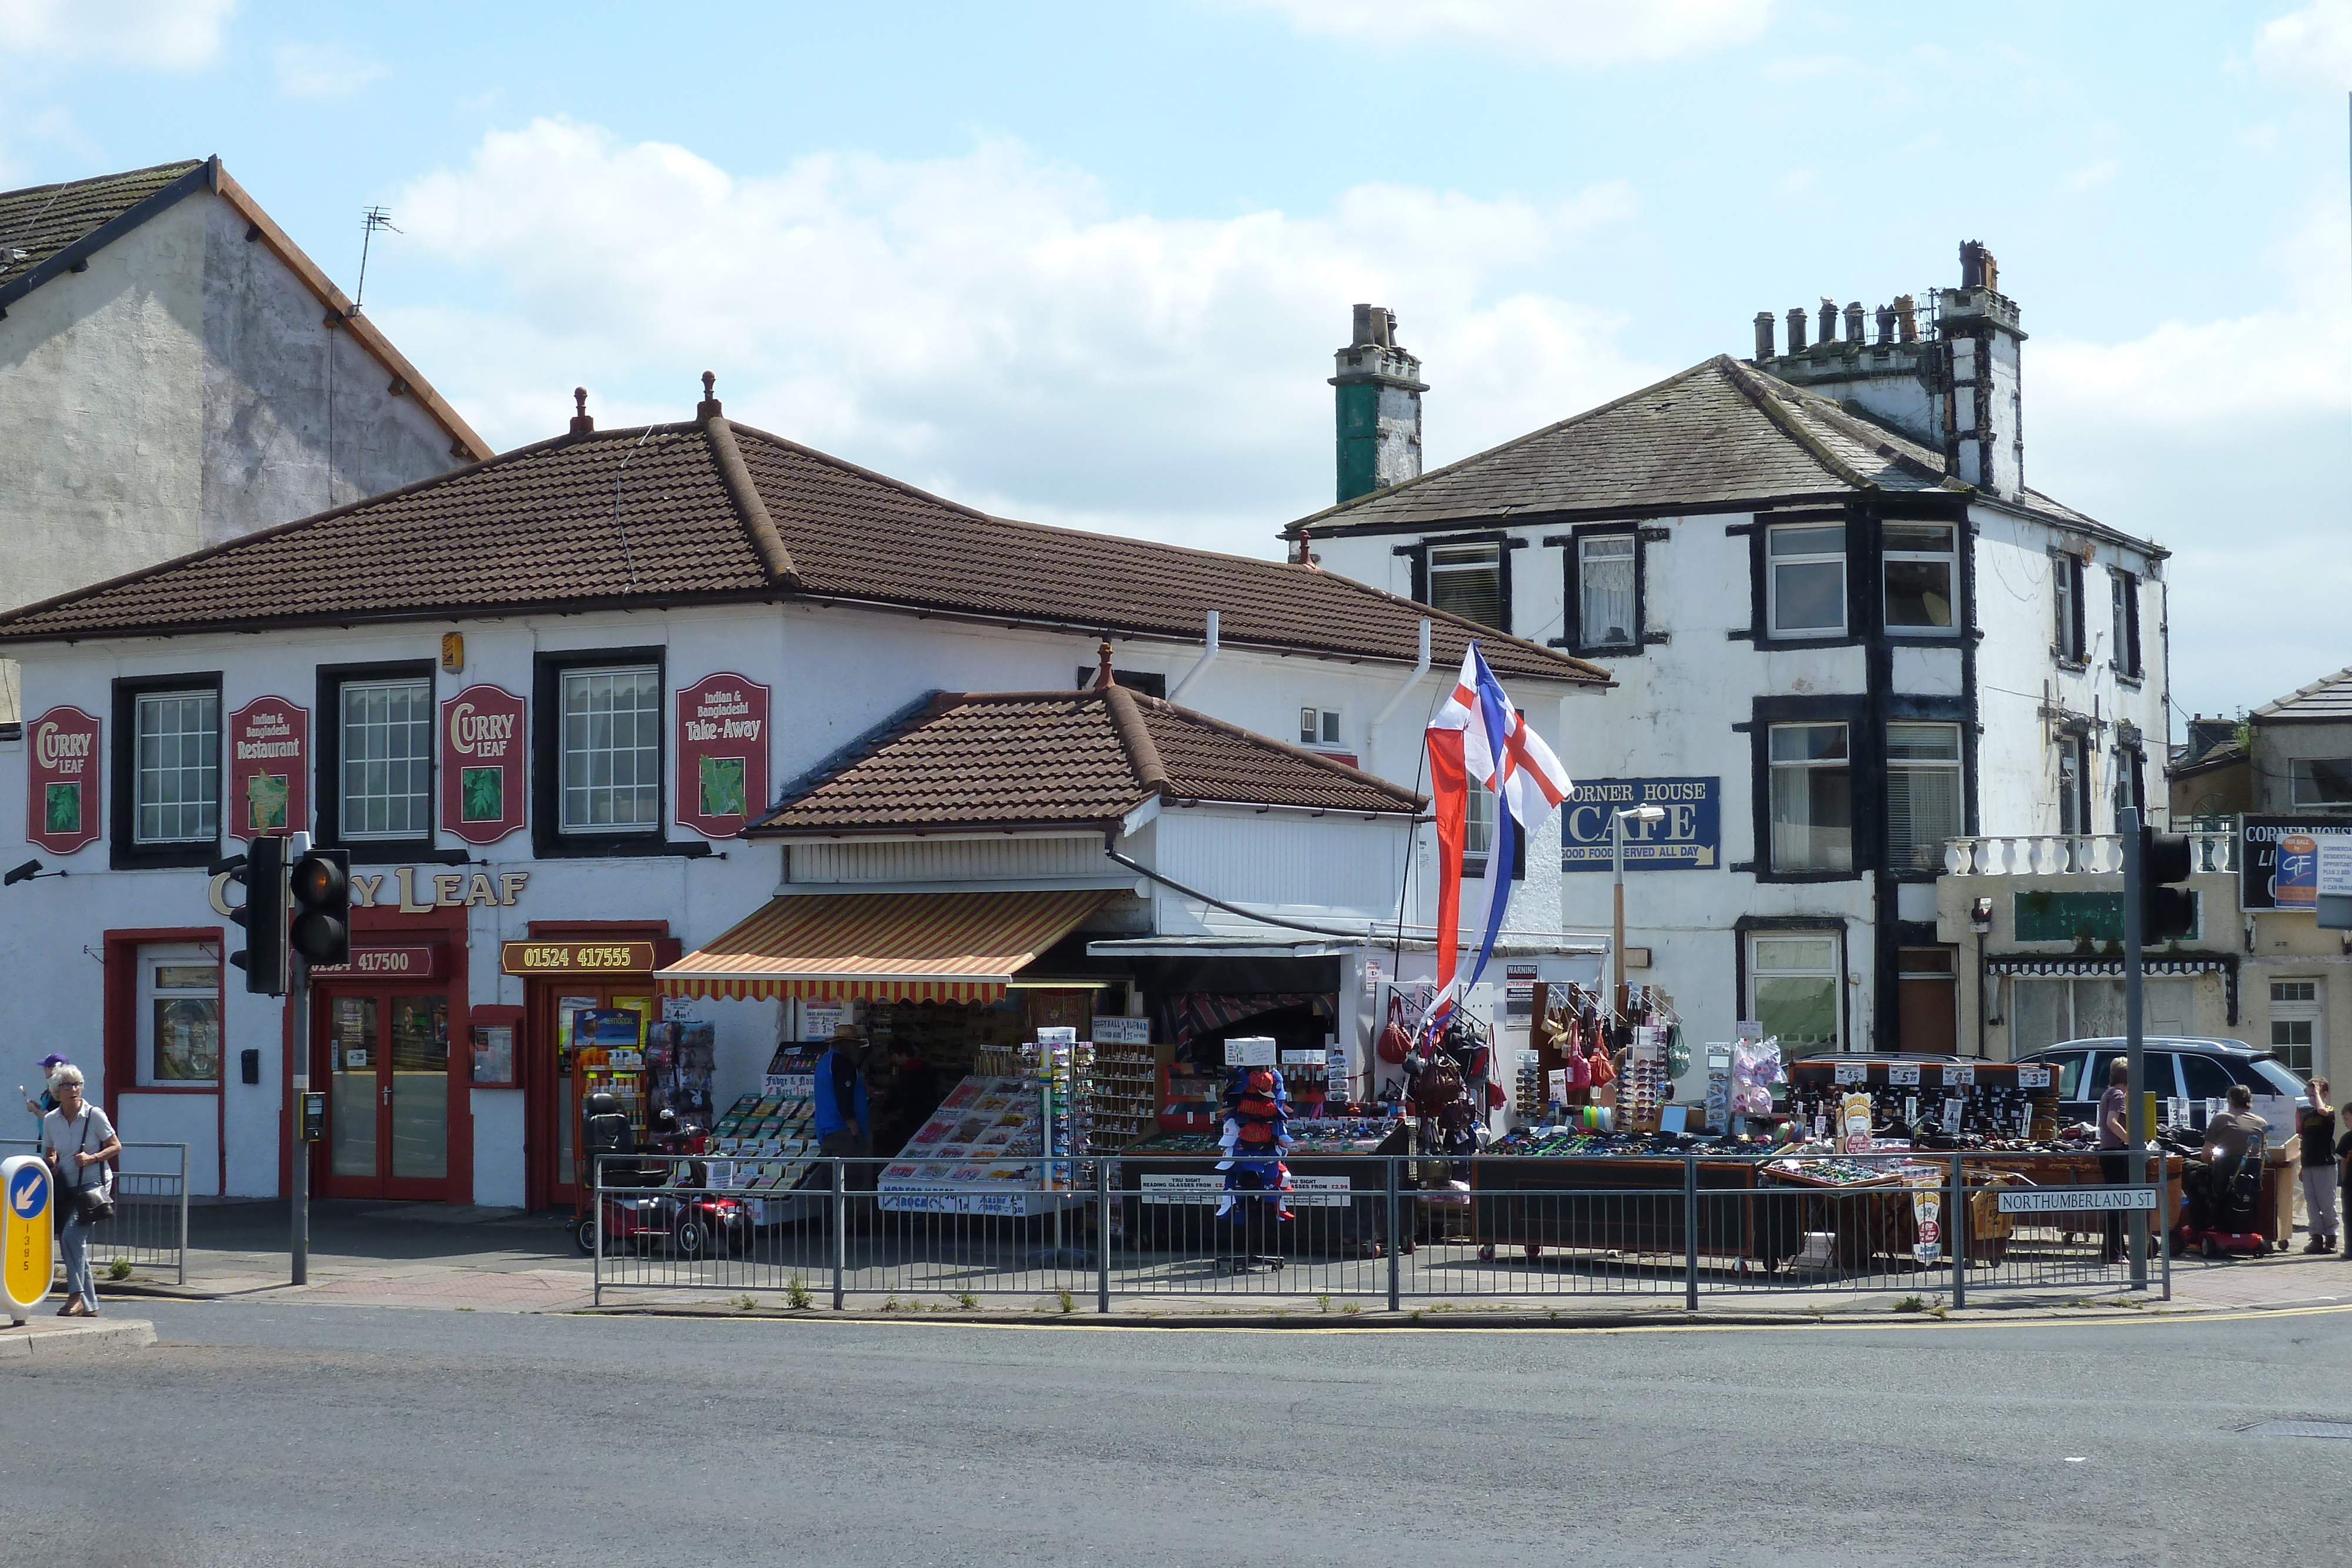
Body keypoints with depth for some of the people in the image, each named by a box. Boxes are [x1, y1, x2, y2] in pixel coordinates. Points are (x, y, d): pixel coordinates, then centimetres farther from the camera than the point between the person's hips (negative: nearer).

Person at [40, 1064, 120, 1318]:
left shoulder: (94, 1115, -8)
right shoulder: (51, 1121, 5)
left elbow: (116, 1146, -4)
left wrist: (92, 1158, -19)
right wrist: (52, 1163, -5)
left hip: (95, 1183, -6)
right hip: (67, 1188, 6)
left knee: (72, 1234, -23)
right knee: (68, 1240, 5)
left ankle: (76, 1296, -21)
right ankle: (89, 1305, 13)